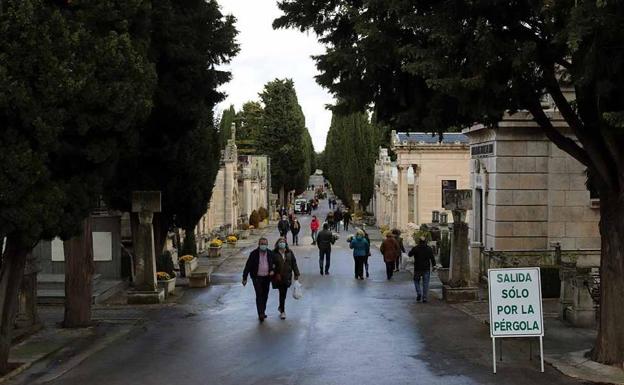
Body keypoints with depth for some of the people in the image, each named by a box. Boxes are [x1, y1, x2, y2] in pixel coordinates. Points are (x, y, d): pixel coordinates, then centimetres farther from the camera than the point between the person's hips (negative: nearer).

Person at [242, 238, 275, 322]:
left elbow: (274, 264, 15)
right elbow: (248, 266, -4)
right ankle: (260, 314, -13)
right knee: (259, 295, -11)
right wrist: (244, 278, -6)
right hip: (257, 277, -4)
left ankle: (263, 312, 26)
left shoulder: (270, 253, 3)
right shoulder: (254, 254, -7)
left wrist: (272, 270, -7)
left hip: (267, 277, 4)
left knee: (265, 295, 11)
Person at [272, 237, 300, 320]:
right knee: (282, 293, -4)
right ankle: (282, 311, 6)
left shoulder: (289, 252, 4)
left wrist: (296, 274, 5)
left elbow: (294, 263, 7)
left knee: (284, 293, 12)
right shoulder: (274, 254, -6)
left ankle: (281, 307, 36)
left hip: (287, 276, 3)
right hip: (279, 277, -3)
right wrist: (276, 274, -13)